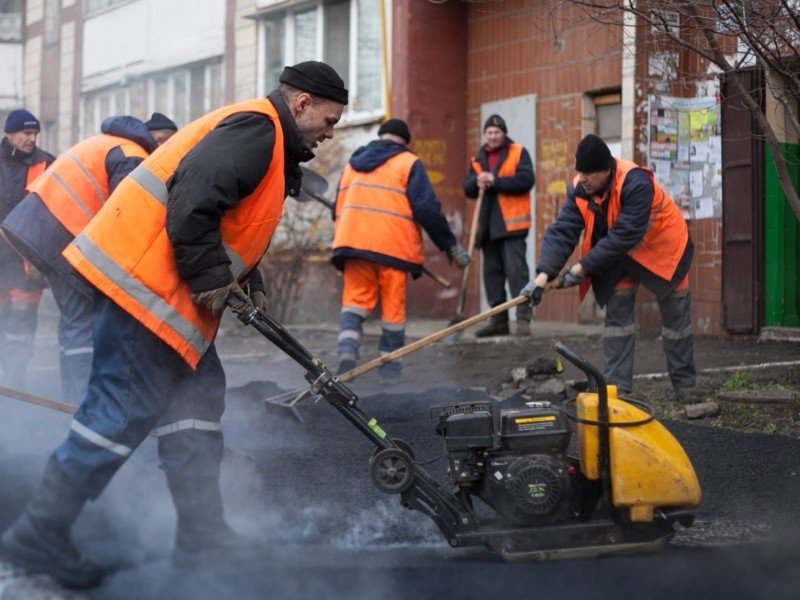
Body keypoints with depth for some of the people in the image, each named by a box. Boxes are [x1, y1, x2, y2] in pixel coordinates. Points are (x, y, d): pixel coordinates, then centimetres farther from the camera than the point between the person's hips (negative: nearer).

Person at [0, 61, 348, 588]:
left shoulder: (270, 145, 23)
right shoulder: (255, 127, -12)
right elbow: (192, 203, -24)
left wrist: (246, 286, 13)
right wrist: (212, 282, -16)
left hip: (161, 288, 12)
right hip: (143, 278, -12)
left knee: (197, 395, 11)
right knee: (126, 408, -11)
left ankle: (203, 535, 15)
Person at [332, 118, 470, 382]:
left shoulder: (352, 163, 21)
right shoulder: (409, 164, 4)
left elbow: (338, 209, 23)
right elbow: (427, 209, -6)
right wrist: (451, 246, 1)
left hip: (351, 242, 4)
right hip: (393, 246, -4)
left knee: (355, 299, 5)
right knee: (393, 306, 6)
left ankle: (347, 350, -19)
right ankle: (389, 366, 11)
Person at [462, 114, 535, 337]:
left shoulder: (518, 153, 1)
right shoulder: (478, 158, 17)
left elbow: (526, 180, -13)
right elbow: (467, 187, 12)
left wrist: (495, 181, -17)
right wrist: (477, 182, -11)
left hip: (511, 223, -6)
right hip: (487, 224, 6)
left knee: (516, 269, -12)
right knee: (492, 272, 7)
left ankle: (523, 319, -12)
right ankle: (498, 320, 13)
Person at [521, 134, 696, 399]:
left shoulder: (635, 183, -37)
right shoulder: (579, 189, -17)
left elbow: (623, 236, -37)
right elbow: (562, 232, -22)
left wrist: (583, 268, -34)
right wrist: (544, 274, -34)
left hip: (662, 248, -5)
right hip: (622, 255, 5)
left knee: (675, 318, 6)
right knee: (617, 314, -2)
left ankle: (685, 387, 19)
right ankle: (616, 386, 1)